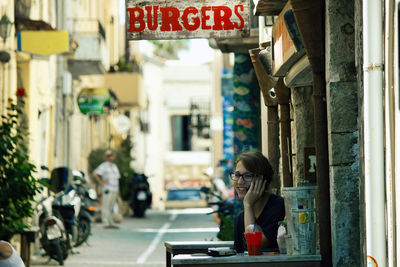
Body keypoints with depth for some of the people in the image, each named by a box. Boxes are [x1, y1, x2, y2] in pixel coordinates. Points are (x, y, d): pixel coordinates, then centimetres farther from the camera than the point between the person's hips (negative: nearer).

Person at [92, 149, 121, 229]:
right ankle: (106, 223, -11)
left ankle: (111, 223, 9)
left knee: (111, 207, 8)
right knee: (106, 206, -8)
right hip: (107, 189, -8)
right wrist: (101, 182, -13)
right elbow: (94, 173, -13)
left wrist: (118, 190, 16)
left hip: (114, 190, 8)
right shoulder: (103, 166, -4)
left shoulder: (114, 166, 19)